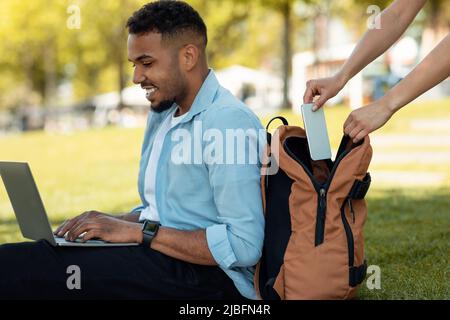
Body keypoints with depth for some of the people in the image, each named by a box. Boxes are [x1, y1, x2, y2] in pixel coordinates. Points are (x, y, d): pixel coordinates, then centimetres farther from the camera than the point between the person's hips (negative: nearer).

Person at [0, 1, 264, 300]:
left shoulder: (228, 121, -13)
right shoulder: (162, 116, 19)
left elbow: (244, 245, -20)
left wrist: (140, 232, -16)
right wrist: (114, 222, 6)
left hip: (206, 276, -9)